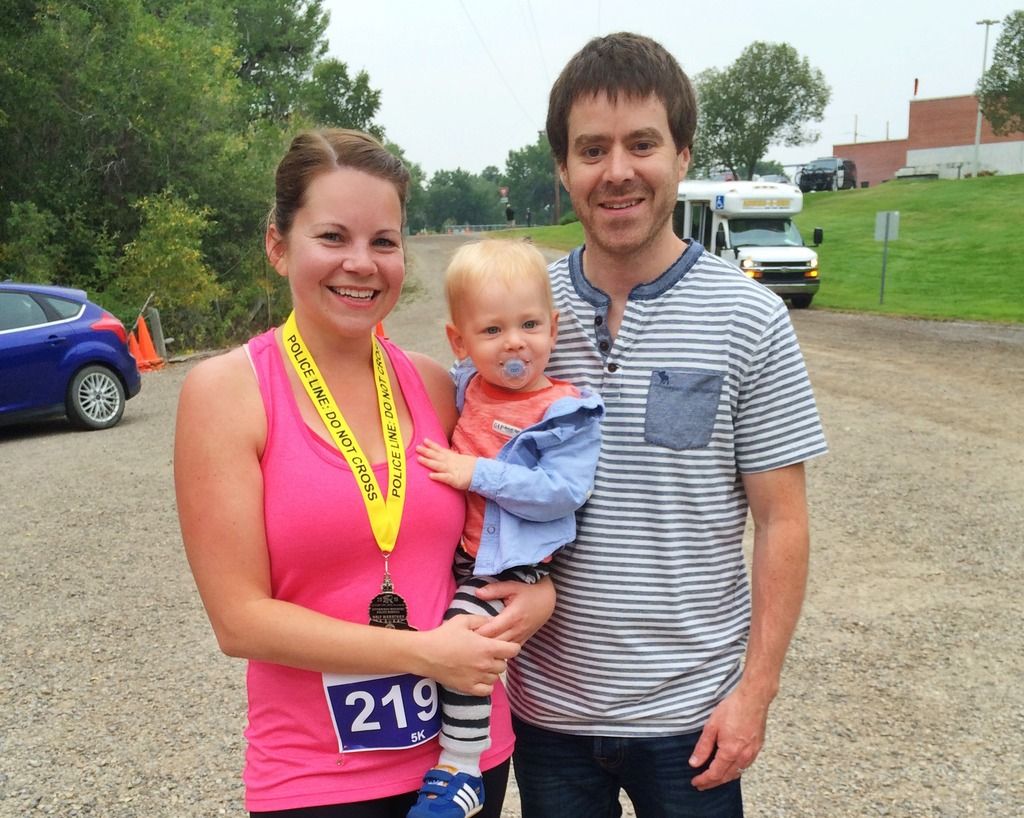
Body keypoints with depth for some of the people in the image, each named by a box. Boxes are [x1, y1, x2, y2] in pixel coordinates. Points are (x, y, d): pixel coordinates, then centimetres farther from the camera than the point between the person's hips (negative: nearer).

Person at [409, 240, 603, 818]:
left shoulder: (568, 412, -13)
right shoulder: (465, 386, 5)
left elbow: (561, 493, -23)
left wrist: (477, 472, -23)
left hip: (512, 561, -7)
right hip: (453, 548, 8)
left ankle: (460, 771, -3)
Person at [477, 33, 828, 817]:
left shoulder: (749, 319, -9)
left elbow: (781, 523, -6)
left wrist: (755, 691, -8)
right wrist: (501, 588, -8)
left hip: (691, 712, -1)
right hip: (545, 704, 2)